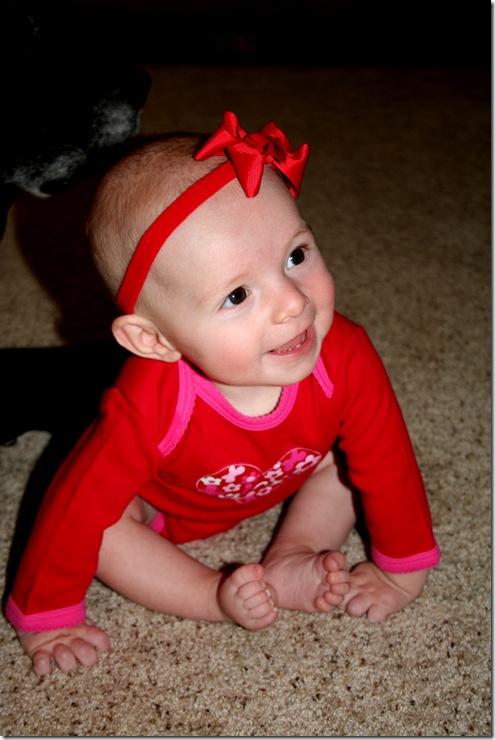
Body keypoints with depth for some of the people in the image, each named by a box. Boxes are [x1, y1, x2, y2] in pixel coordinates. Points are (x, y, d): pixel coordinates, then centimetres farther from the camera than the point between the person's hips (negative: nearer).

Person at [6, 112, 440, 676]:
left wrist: (403, 568, -8)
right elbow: (77, 507, -30)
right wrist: (46, 618, -18)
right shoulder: (148, 411, -45)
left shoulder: (343, 359, -36)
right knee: (102, 527, -24)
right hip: (165, 507, -3)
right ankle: (216, 595, -11)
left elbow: (389, 465, -20)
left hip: (284, 484, 3)